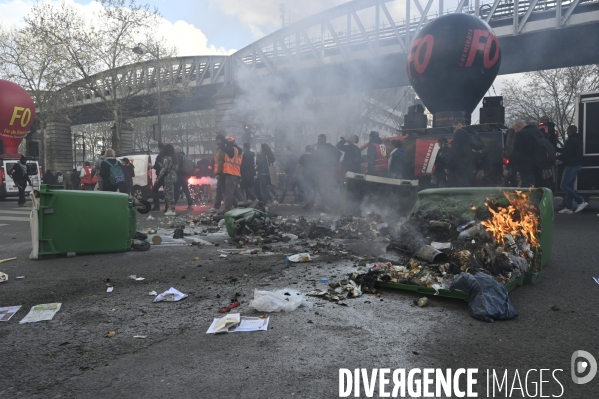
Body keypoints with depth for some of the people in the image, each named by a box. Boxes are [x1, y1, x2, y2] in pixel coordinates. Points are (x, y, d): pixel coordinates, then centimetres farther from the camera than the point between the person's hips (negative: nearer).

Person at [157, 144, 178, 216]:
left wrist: (159, 177, -10)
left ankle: (171, 210, -5)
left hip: (168, 177, -9)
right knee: (171, 193, 12)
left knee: (169, 193, -6)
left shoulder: (166, 158, -9)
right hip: (173, 177, 9)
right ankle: (170, 209, 15)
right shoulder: (174, 158, 15)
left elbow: (164, 168, -15)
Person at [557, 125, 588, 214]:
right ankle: (568, 207, 9)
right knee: (569, 186, 10)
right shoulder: (578, 140, 16)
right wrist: (561, 158, 18)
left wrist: (557, 157, -3)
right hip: (577, 165, 10)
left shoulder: (571, 141, -15)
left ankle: (581, 202, -12)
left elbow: (565, 154, -19)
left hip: (571, 166, -10)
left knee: (563, 186, -9)